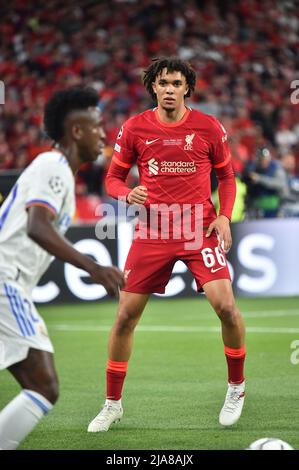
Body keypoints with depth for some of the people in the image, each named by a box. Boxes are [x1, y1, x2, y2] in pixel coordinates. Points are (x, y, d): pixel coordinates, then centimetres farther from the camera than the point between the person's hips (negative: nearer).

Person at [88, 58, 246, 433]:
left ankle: (236, 387, 9)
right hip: (153, 233, 1)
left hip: (200, 230, -1)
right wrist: (127, 194, -13)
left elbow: (226, 176, 12)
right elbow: (113, 176, 10)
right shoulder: (135, 128, 1)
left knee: (225, 306, -17)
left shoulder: (208, 127, 0)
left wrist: (224, 216, -3)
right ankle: (112, 403, 16)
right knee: (125, 315, -1)